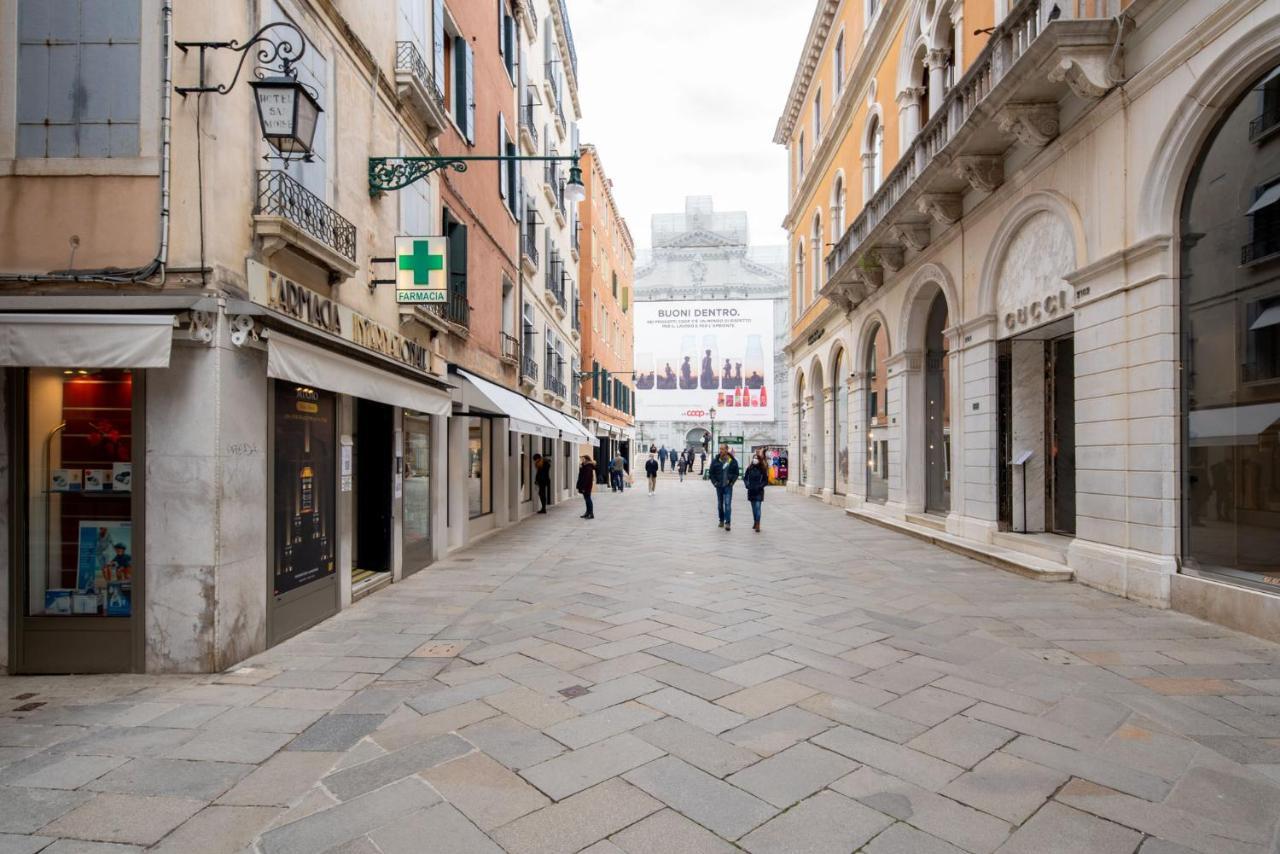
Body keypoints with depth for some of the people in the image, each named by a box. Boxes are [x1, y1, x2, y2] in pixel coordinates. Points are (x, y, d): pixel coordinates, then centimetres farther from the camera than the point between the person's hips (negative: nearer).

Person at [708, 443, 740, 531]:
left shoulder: (733, 461, -2)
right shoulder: (715, 461, 0)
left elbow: (736, 473, 6)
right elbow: (711, 473, 6)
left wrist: (732, 482, -5)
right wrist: (714, 482, -3)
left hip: (728, 486, -2)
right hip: (719, 486, 2)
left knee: (727, 504, -11)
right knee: (720, 504, 11)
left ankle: (727, 522, -11)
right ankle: (721, 520, 24)